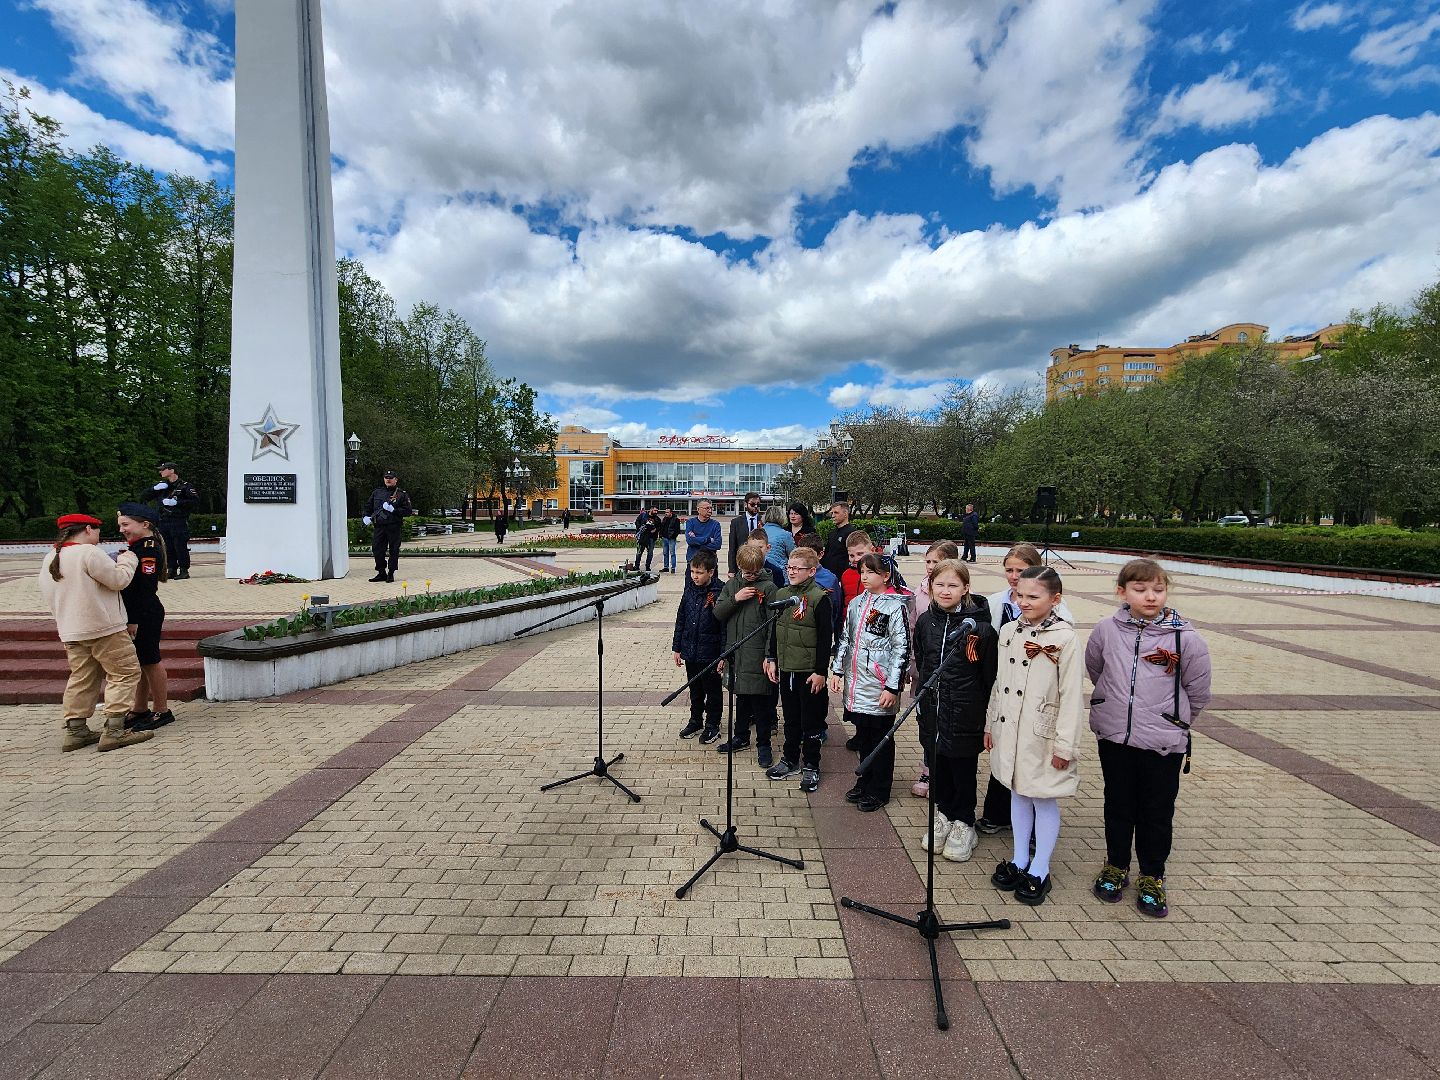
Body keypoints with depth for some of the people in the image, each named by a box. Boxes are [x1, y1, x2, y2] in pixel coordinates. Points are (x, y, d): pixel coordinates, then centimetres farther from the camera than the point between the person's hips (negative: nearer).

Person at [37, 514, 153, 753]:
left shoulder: (49, 559, 11)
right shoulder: (88, 553, -16)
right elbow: (119, 579, -15)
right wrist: (127, 560, 2)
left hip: (71, 632, 9)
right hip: (103, 628, -9)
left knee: (82, 679, 15)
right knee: (125, 673, -3)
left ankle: (75, 730, 17)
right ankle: (114, 731, -6)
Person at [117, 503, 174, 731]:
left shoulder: (149, 548, -16)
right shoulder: (136, 546, 13)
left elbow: (145, 588, -20)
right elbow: (129, 582, 16)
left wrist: (134, 620, -21)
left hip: (145, 616, -9)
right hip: (135, 615, 9)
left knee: (149, 661, -1)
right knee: (140, 662, 16)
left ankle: (161, 711, 10)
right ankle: (140, 710, 27)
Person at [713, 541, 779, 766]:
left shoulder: (768, 587, -8)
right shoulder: (732, 585, 8)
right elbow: (717, 613, 3)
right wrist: (735, 598, -13)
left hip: (758, 654, -5)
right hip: (735, 652, 5)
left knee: (761, 700, 3)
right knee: (741, 696, 18)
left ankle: (764, 745, 17)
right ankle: (741, 737, 34)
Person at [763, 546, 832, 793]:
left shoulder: (819, 598, -12)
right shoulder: (781, 594, 6)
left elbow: (825, 637, -12)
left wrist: (821, 671, -13)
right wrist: (771, 659, 11)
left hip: (810, 671, -6)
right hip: (785, 668, 6)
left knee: (810, 721, 7)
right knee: (790, 718, 18)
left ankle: (811, 766, 21)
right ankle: (789, 759, 32)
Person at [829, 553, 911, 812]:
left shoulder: (895, 606, -10)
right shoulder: (856, 603, 8)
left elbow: (902, 649, -12)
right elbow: (845, 638, 15)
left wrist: (892, 687, -14)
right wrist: (837, 670, 8)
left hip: (880, 688, -5)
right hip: (855, 684, 6)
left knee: (881, 738, 9)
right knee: (862, 736, 17)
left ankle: (879, 790, 24)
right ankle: (866, 780, 35)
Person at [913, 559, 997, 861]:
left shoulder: (980, 626, -14)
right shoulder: (925, 621, 1)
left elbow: (991, 676, -10)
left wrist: (989, 720, -9)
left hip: (965, 719, -4)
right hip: (931, 713, 4)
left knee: (963, 771, 11)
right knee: (937, 767, 17)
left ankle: (963, 823, 31)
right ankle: (943, 816, 37)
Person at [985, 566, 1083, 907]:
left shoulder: (1065, 639, -14)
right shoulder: (1009, 631, 4)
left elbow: (1071, 696, -13)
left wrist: (1065, 745, -13)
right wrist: (991, 724, 13)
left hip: (1042, 733, -6)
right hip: (1009, 729, 6)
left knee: (1044, 799, 9)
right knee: (1017, 792, 17)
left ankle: (1039, 871, 25)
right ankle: (1019, 861, 33)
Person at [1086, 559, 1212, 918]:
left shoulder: (1185, 638, -13)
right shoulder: (1107, 630, -8)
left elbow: (1198, 693, 0)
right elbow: (1093, 669, 11)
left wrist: (1173, 722, 9)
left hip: (1163, 743, -1)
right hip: (1114, 737, 2)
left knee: (1157, 814, 12)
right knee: (1118, 806, 17)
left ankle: (1152, 877, 33)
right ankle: (1116, 866, 36)